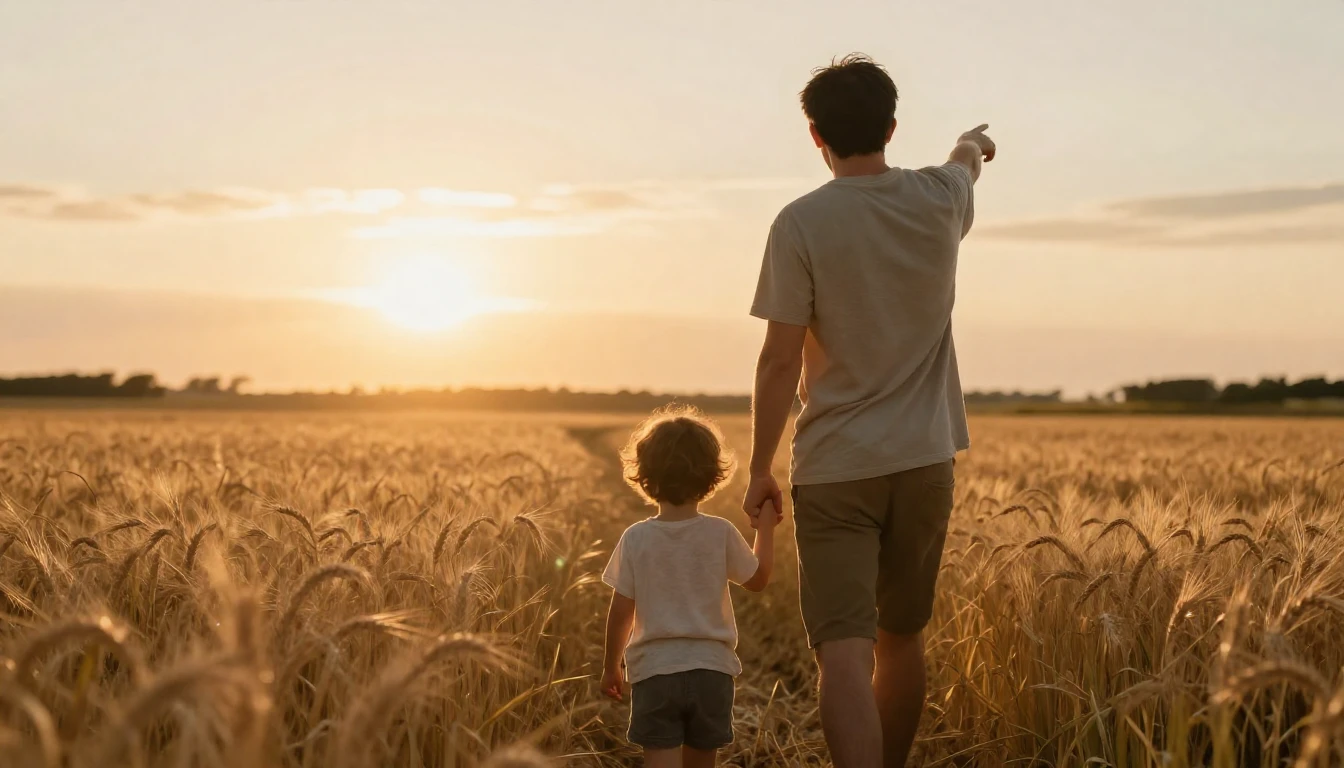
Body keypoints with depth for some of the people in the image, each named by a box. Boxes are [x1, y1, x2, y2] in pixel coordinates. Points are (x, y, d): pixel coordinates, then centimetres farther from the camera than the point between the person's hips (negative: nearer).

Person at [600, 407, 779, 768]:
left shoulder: (636, 538, -6)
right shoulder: (721, 534, -5)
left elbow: (620, 612, -2)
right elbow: (758, 578, 12)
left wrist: (610, 665, 12)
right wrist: (765, 528, 24)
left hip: (654, 671, -2)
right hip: (711, 670, 2)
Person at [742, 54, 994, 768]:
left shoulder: (800, 224, -12)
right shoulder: (938, 202, 1)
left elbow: (780, 360, -12)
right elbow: (965, 163, 28)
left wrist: (759, 468, -1)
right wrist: (973, 141, 52)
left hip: (834, 469, -4)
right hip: (923, 462, 5)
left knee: (843, 652, -10)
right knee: (900, 639, 18)